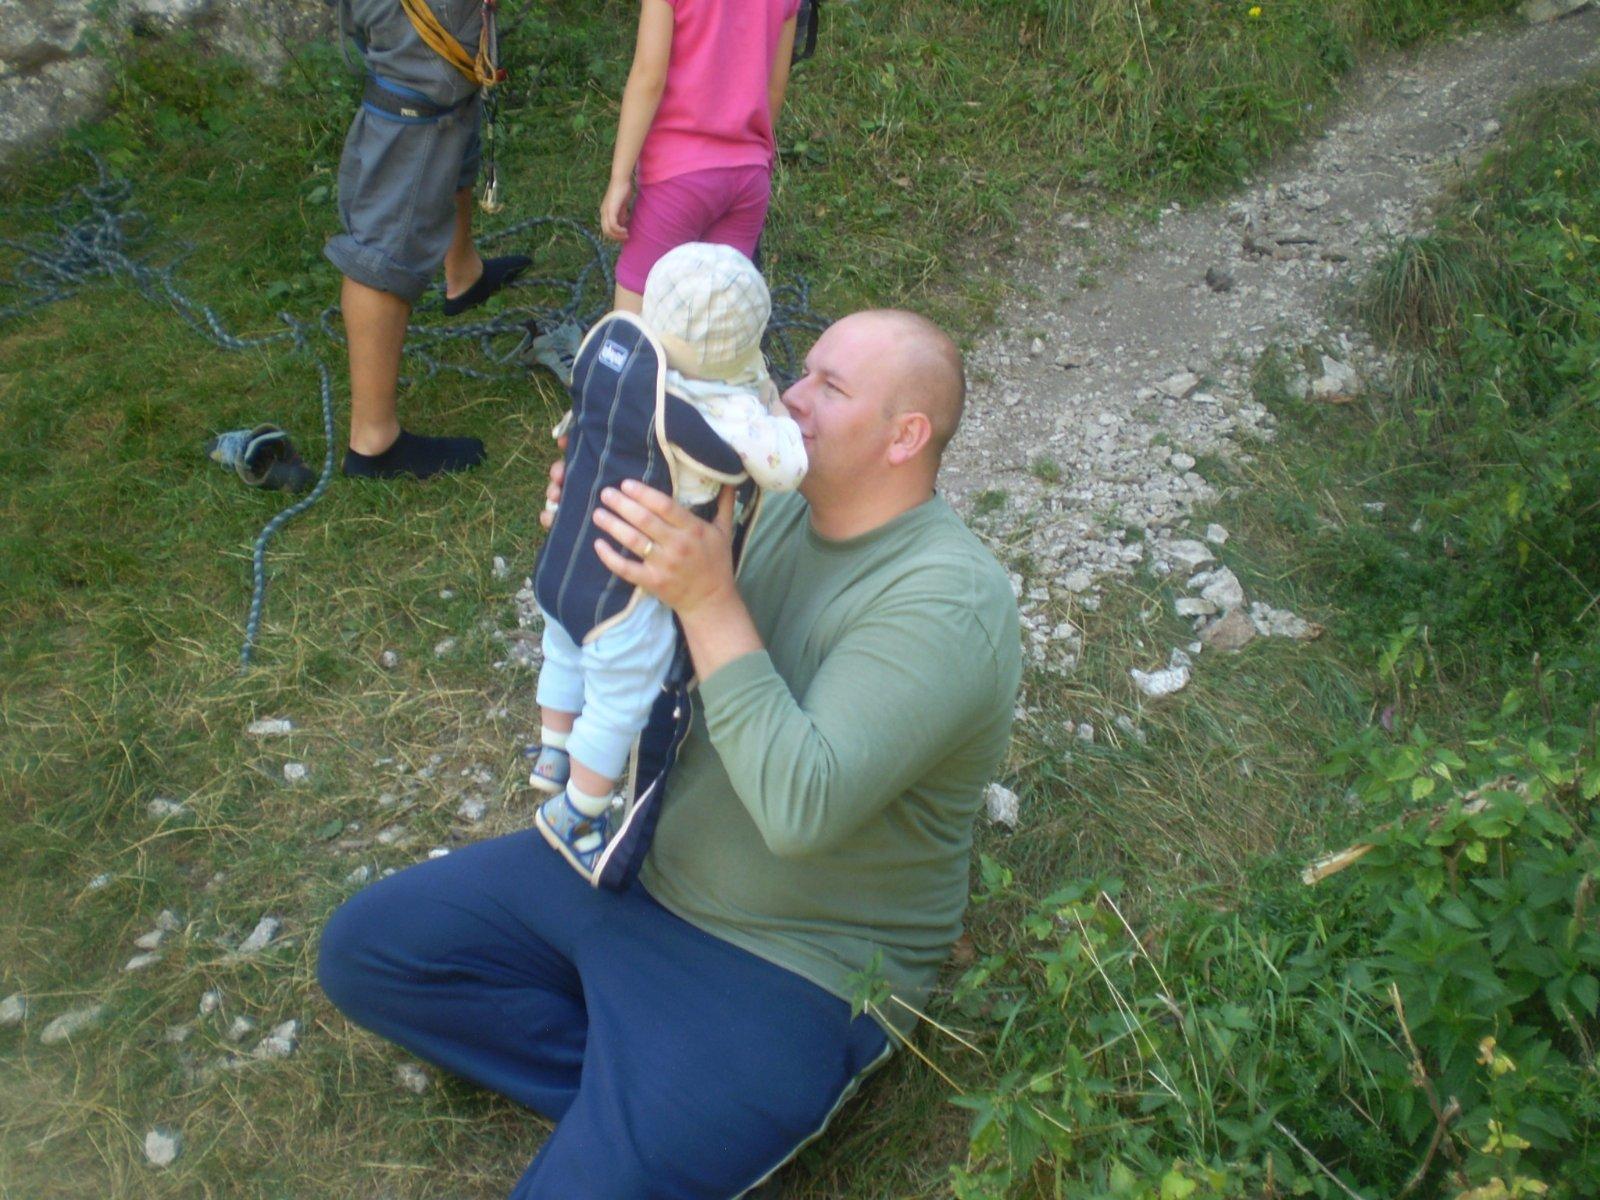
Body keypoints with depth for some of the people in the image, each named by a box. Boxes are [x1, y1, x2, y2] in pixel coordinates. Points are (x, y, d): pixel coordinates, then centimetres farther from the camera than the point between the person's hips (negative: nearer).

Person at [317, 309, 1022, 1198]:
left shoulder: (947, 601, -24)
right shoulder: (784, 513, 0)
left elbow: (802, 808, -33)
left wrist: (709, 597, -35)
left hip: (788, 967, -8)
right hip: (638, 863, 8)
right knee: (364, 950, 7)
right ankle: (633, 1092, 2)